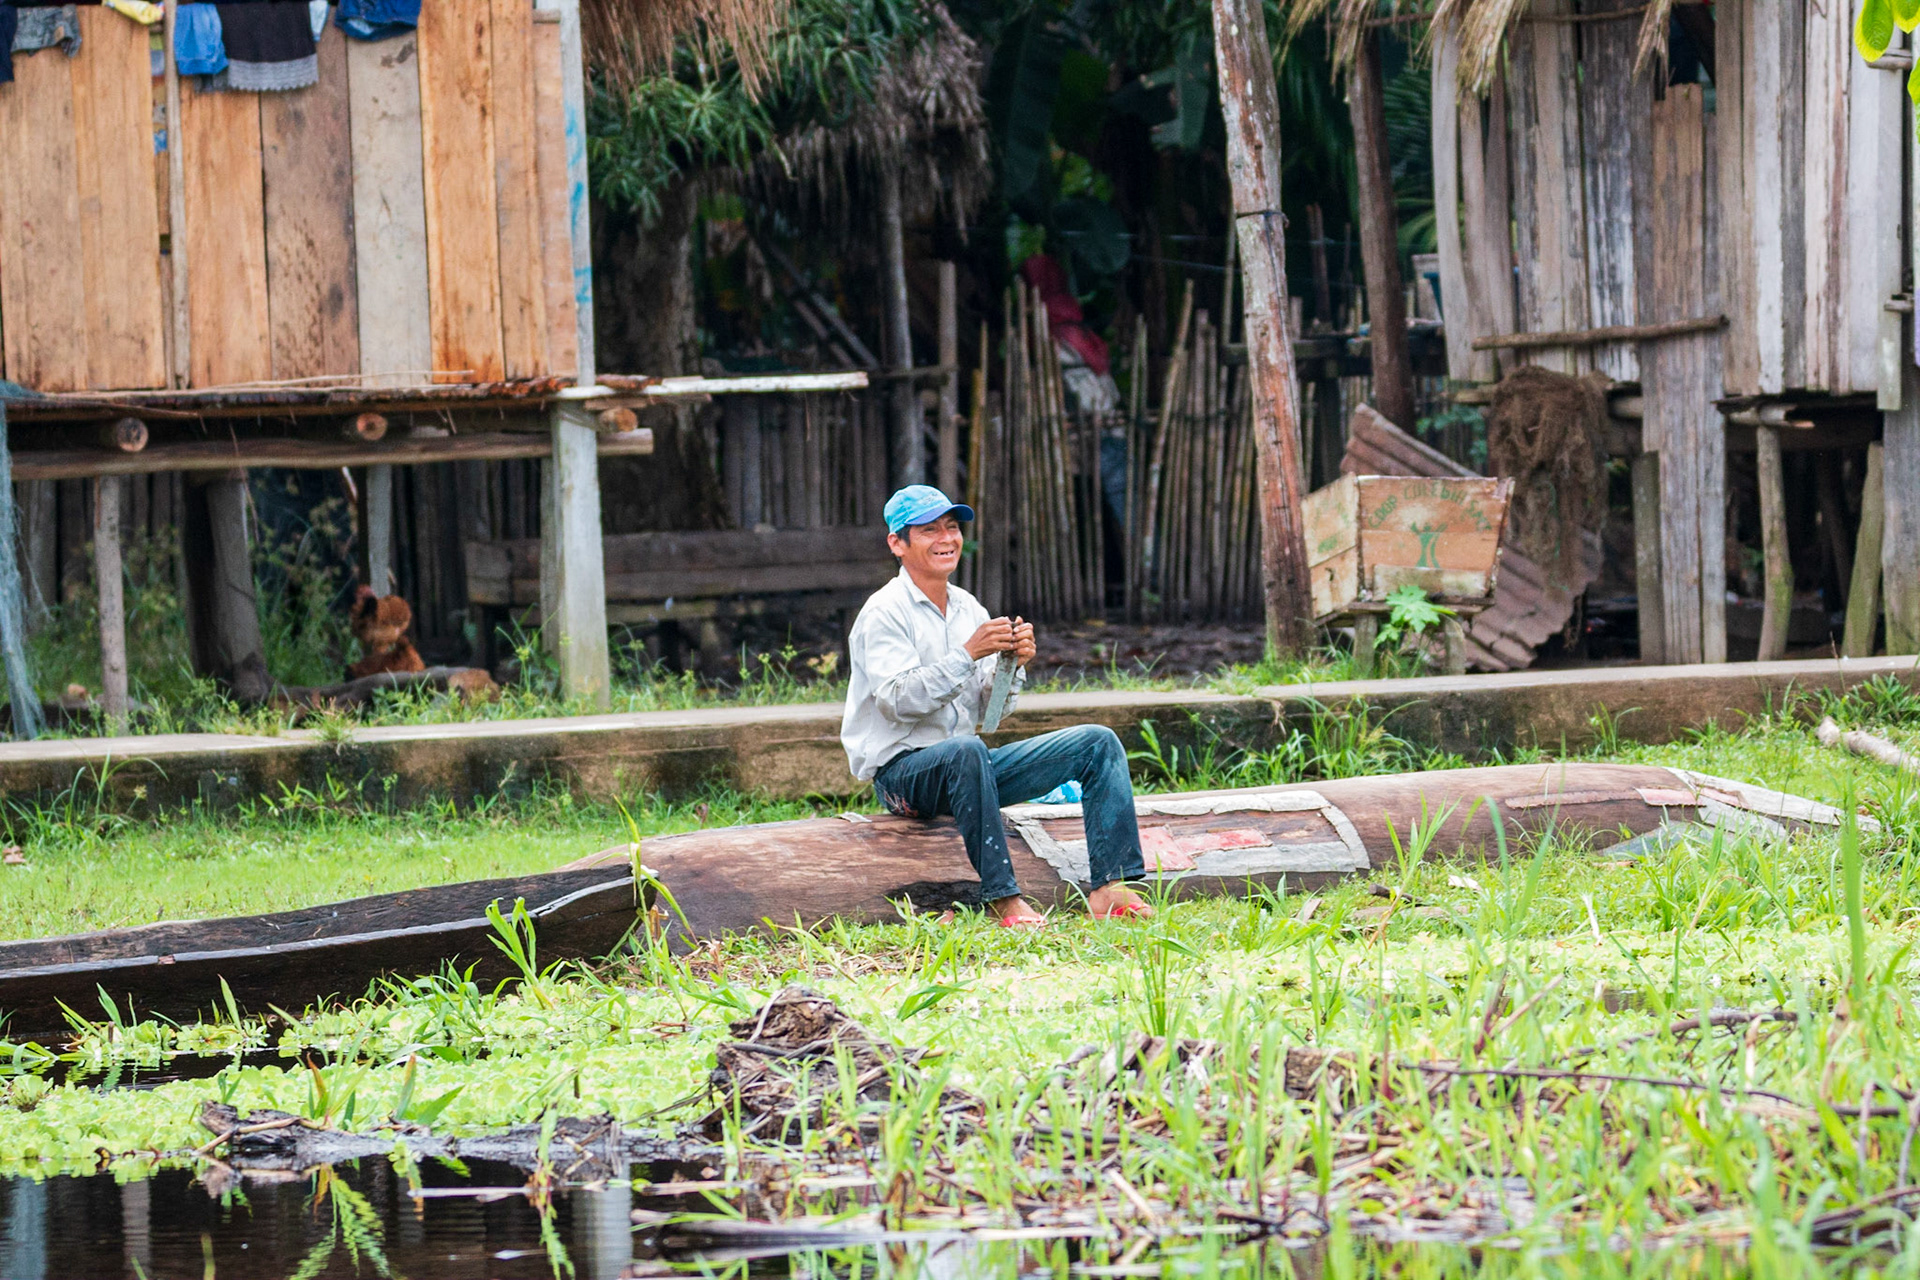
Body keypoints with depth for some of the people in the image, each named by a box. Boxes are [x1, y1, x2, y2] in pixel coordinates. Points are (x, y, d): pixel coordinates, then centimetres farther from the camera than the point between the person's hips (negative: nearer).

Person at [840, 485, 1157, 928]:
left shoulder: (968, 608, 13)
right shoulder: (883, 613, -8)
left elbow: (988, 711, 12)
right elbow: (898, 701, -22)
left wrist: (1012, 664, -7)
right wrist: (967, 654, -26)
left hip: (964, 761, 8)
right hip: (901, 771, -8)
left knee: (1097, 742, -3)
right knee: (965, 751, -42)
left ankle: (1109, 888, -16)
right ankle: (1002, 896, -37)